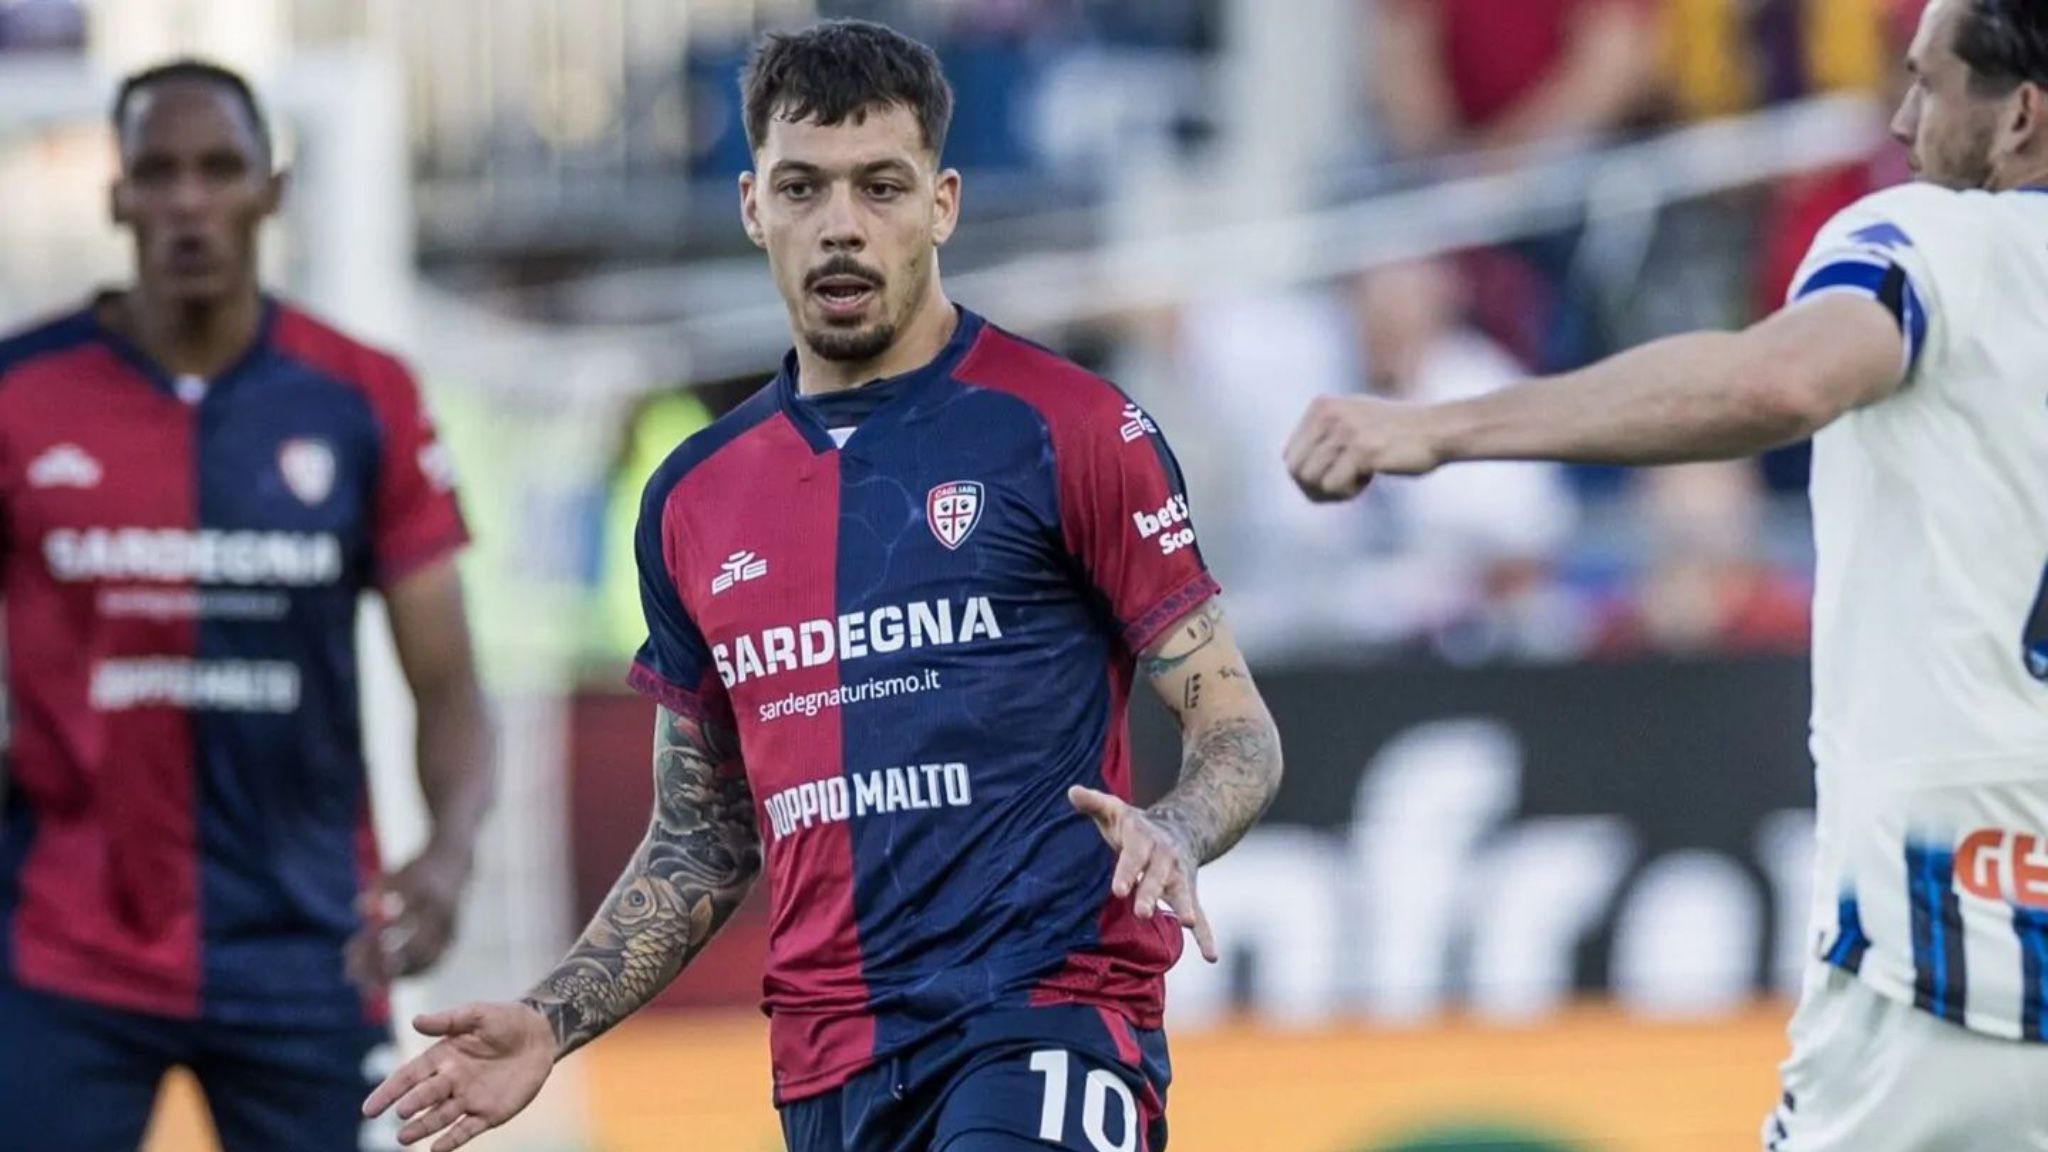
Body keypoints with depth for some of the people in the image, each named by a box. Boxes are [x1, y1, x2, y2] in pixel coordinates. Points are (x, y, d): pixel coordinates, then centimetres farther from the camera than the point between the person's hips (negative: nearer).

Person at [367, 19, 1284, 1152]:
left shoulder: (1064, 429, -1)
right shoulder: (694, 501, 14)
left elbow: (1236, 731, -1)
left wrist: (1166, 838, -23)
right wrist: (548, 1025, 10)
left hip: (1048, 1016, -6)